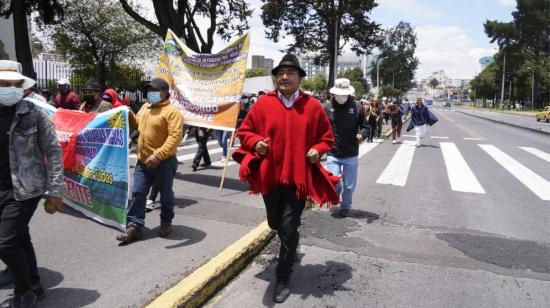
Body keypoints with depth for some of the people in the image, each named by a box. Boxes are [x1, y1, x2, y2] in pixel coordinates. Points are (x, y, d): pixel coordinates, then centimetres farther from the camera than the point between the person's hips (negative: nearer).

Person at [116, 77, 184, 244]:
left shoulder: (171, 111, -15)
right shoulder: (145, 107, 12)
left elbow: (175, 137, -25)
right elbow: (138, 125, 29)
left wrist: (158, 155, -33)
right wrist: (129, 115, 9)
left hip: (164, 162, -7)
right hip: (143, 161, 7)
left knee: (165, 195, 10)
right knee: (138, 193, 5)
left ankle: (166, 222, 29)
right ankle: (134, 226, 12)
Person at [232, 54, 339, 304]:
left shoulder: (312, 106, -2)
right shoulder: (263, 103, -2)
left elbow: (327, 138, 9)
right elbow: (244, 131, 6)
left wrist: (318, 150, -11)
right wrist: (256, 143, -14)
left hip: (298, 177, -2)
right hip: (270, 176, 2)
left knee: (288, 229, -2)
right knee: (276, 224, 20)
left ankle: (283, 279, 17)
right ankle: (290, 245, 56)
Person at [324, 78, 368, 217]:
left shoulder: (357, 107, -4)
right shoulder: (328, 107, -2)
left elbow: (364, 126, 3)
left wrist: (362, 134, -19)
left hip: (351, 154, 1)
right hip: (332, 154, -1)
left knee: (349, 185, 11)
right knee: (334, 183, -6)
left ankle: (345, 207, 37)